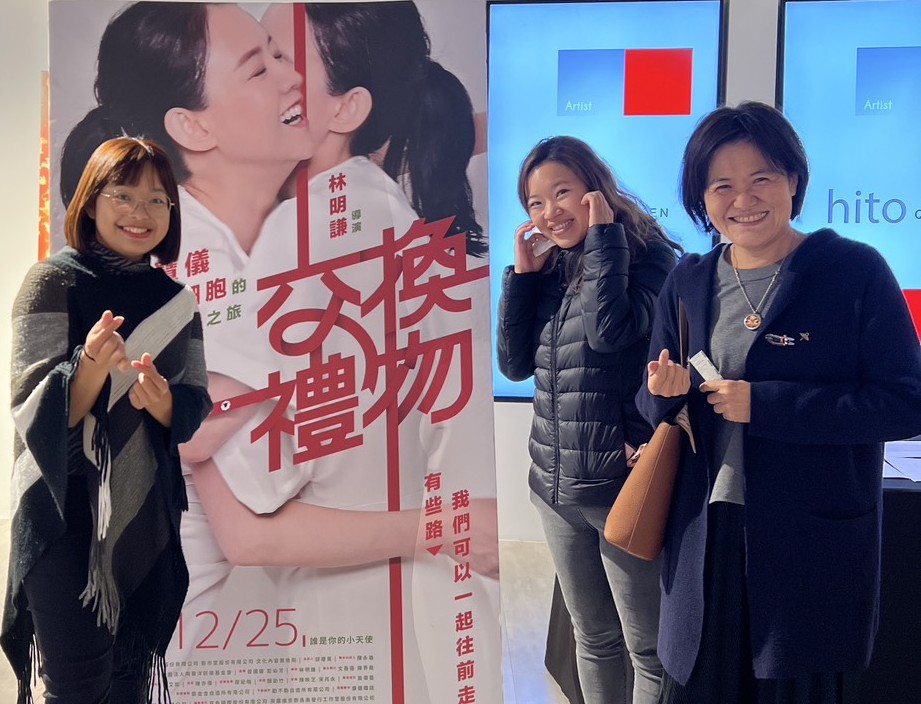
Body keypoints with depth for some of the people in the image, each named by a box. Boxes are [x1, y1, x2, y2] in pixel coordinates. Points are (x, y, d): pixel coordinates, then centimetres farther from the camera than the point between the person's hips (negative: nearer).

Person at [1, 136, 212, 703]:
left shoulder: (175, 300, 6)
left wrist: (160, 400, -16)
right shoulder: (55, 282, -7)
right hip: (64, 505, -4)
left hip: (144, 512, 4)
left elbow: (195, 408, 6)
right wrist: (93, 363, -31)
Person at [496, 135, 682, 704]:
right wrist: (522, 272, -1)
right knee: (593, 638, 20)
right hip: (555, 485, 6)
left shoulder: (647, 254, -9)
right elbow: (515, 364, 5)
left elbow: (610, 331, -26)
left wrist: (603, 233, -17)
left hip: (622, 483, -6)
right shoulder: (550, 269, 9)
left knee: (647, 646, 6)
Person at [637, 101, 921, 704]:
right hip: (707, 535, 4)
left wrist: (763, 404, -19)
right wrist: (663, 393, -11)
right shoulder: (687, 283, 7)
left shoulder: (856, 271, -7)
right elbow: (652, 407, 12)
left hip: (815, 546, -3)